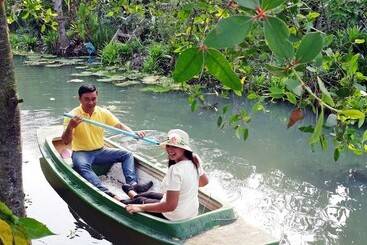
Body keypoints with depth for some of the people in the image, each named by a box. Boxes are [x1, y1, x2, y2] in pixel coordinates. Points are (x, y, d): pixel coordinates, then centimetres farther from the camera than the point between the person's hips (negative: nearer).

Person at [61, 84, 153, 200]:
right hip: (81, 153, -5)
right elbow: (66, 141, -15)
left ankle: (132, 184, -27)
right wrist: (70, 127, -35)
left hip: (101, 151, 5)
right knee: (81, 165, -38)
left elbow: (119, 125, -2)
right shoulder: (73, 115, -10)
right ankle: (106, 193, -54)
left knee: (127, 154, -8)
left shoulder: (103, 112, 2)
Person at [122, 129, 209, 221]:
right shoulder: (194, 161, -8)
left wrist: (140, 208, -24)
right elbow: (204, 182, 12)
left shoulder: (175, 169, -32)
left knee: (139, 201, 17)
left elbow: (170, 206, -32)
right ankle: (134, 195, 64)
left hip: (175, 218, -7)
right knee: (151, 194, 31)